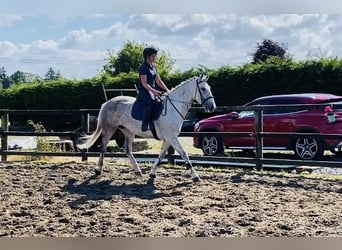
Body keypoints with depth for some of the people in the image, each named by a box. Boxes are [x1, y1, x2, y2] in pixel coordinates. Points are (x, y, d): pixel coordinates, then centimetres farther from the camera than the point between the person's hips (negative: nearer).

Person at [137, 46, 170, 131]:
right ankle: (145, 125, -33)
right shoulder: (143, 67, -11)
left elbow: (158, 81, 18)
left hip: (153, 90, 9)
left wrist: (167, 90, 7)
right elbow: (144, 83, -19)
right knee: (151, 102, -34)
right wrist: (154, 91, -28)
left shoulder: (154, 66, 16)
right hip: (144, 91, -9)